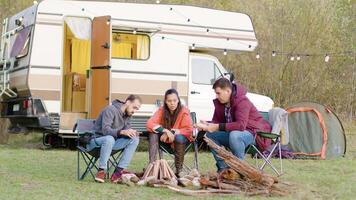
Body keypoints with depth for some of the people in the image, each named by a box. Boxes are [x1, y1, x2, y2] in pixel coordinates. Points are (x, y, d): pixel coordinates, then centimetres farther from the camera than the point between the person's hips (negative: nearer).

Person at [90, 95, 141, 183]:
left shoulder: (128, 114, 7)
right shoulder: (111, 110, -18)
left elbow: (126, 130, 3)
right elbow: (105, 130, -28)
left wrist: (131, 132, -21)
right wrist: (122, 132, -42)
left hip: (112, 142, 7)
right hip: (96, 140, -7)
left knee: (134, 139, -14)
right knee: (109, 138, -40)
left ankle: (119, 171, -19)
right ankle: (101, 171, -29)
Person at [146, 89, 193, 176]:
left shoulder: (184, 111, -18)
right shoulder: (162, 110, -10)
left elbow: (189, 130, -21)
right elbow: (149, 123, -19)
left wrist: (171, 132, -30)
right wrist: (165, 130, -33)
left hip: (181, 137, -3)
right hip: (165, 138, 3)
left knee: (179, 138, -37)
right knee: (153, 133, -24)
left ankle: (179, 169, -22)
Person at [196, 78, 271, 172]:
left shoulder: (242, 101, -24)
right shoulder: (219, 103, 2)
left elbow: (241, 125, -35)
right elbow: (216, 121, 9)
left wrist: (219, 127, -34)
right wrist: (207, 125, -15)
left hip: (253, 132, -9)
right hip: (233, 132, 9)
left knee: (234, 135, -39)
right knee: (210, 135, -6)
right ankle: (223, 168, -3)